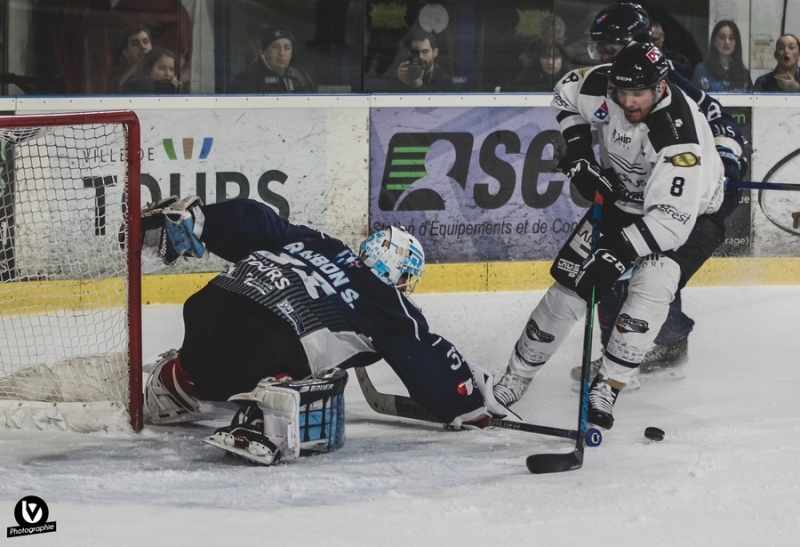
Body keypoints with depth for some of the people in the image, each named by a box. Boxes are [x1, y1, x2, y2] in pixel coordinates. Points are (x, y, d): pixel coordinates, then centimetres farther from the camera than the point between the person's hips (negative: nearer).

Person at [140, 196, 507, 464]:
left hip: (210, 301, 8)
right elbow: (430, 363, 13)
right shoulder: (389, 305, 12)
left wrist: (188, 218, 27)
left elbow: (249, 221, 23)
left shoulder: (315, 243, 27)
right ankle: (262, 424, -34)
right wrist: (471, 403, 24)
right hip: (268, 338, -8)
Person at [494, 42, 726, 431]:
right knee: (570, 282, -1)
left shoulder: (680, 135, -38)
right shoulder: (603, 87, -22)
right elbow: (566, 95, 3)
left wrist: (619, 250, -46)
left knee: (652, 284, -29)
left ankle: (606, 387, -21)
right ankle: (517, 374, 15)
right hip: (620, 198, 5)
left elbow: (672, 219, -40)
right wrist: (578, 154, -6)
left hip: (689, 214, -5)